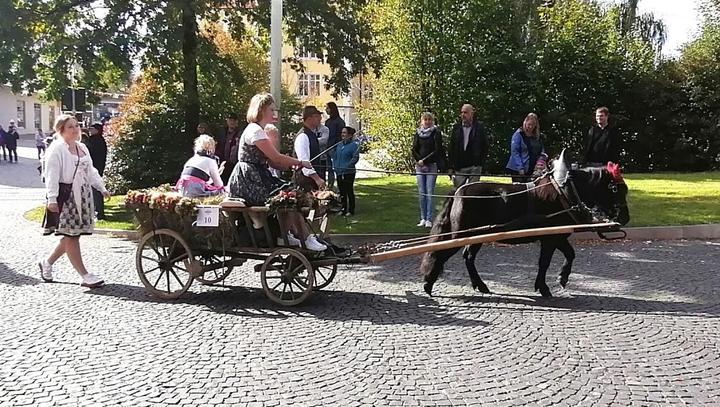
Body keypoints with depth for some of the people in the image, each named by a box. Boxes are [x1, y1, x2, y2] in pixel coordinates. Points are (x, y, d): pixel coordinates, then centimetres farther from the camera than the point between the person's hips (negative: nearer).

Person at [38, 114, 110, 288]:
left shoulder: (82, 147, 16)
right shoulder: (56, 149, -8)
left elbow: (90, 171, 22)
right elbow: (52, 175, -14)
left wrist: (102, 188, 16)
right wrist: (52, 198, -20)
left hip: (83, 195, 8)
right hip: (66, 196, -8)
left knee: (73, 234, 9)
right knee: (71, 236, -4)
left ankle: (47, 262, 29)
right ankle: (85, 276, -2)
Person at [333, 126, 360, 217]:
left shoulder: (354, 145, -7)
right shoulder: (339, 145, 13)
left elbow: (355, 158, -13)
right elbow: (334, 156, 21)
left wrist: (347, 166, -19)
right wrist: (335, 165, 6)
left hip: (349, 173, -7)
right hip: (339, 173, 7)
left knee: (349, 192, -1)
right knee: (342, 192, 12)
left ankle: (351, 210, 8)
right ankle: (343, 209, 21)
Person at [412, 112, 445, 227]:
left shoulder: (436, 133, 0)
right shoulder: (418, 133, 11)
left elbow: (437, 150, -7)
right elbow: (414, 150, 8)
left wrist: (424, 160, -11)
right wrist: (419, 160, -9)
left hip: (432, 165, -3)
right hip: (420, 166, 4)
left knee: (430, 193, -7)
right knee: (421, 193, 3)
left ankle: (429, 219, -4)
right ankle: (423, 218, 9)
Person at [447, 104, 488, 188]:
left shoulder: (479, 128, 3)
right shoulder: (456, 128, 9)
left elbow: (485, 147, 5)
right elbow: (451, 149, 9)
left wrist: (481, 162, -3)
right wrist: (450, 167, 3)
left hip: (474, 166, -2)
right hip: (459, 168, 2)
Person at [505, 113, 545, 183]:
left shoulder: (537, 137, 14)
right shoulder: (518, 134, -4)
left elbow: (542, 152, 18)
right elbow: (514, 152, -10)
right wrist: (520, 168, -17)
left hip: (533, 171, 5)